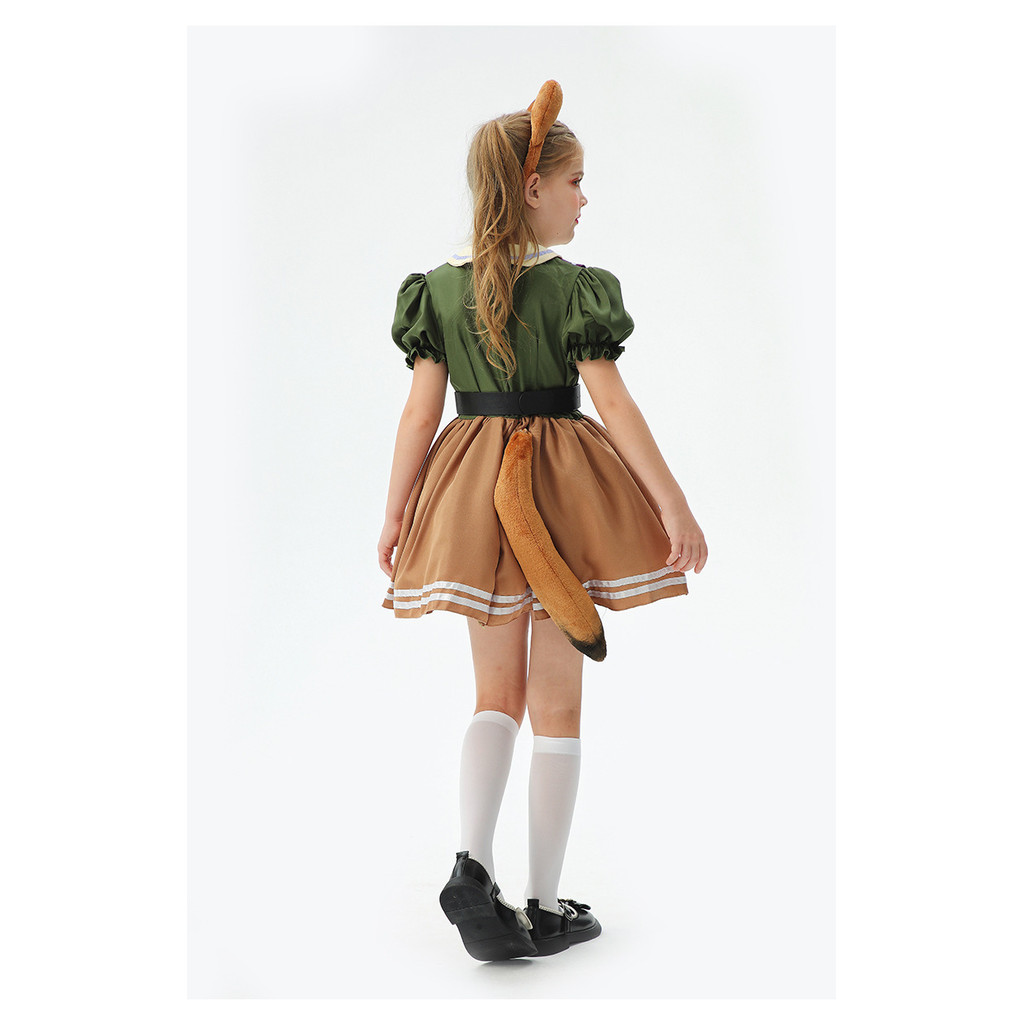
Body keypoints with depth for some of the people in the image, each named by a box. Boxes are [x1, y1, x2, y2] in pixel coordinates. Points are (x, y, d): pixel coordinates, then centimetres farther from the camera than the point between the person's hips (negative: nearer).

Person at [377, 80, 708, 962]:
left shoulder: (438, 286, 3)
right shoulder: (572, 286, -9)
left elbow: (421, 409, 3)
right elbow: (614, 404, -11)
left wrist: (395, 516, 9)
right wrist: (674, 503, -6)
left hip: (474, 494, 4)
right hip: (561, 493, -4)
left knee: (498, 693, 15)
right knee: (557, 701, 7)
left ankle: (474, 865, -6)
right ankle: (547, 907, 15)